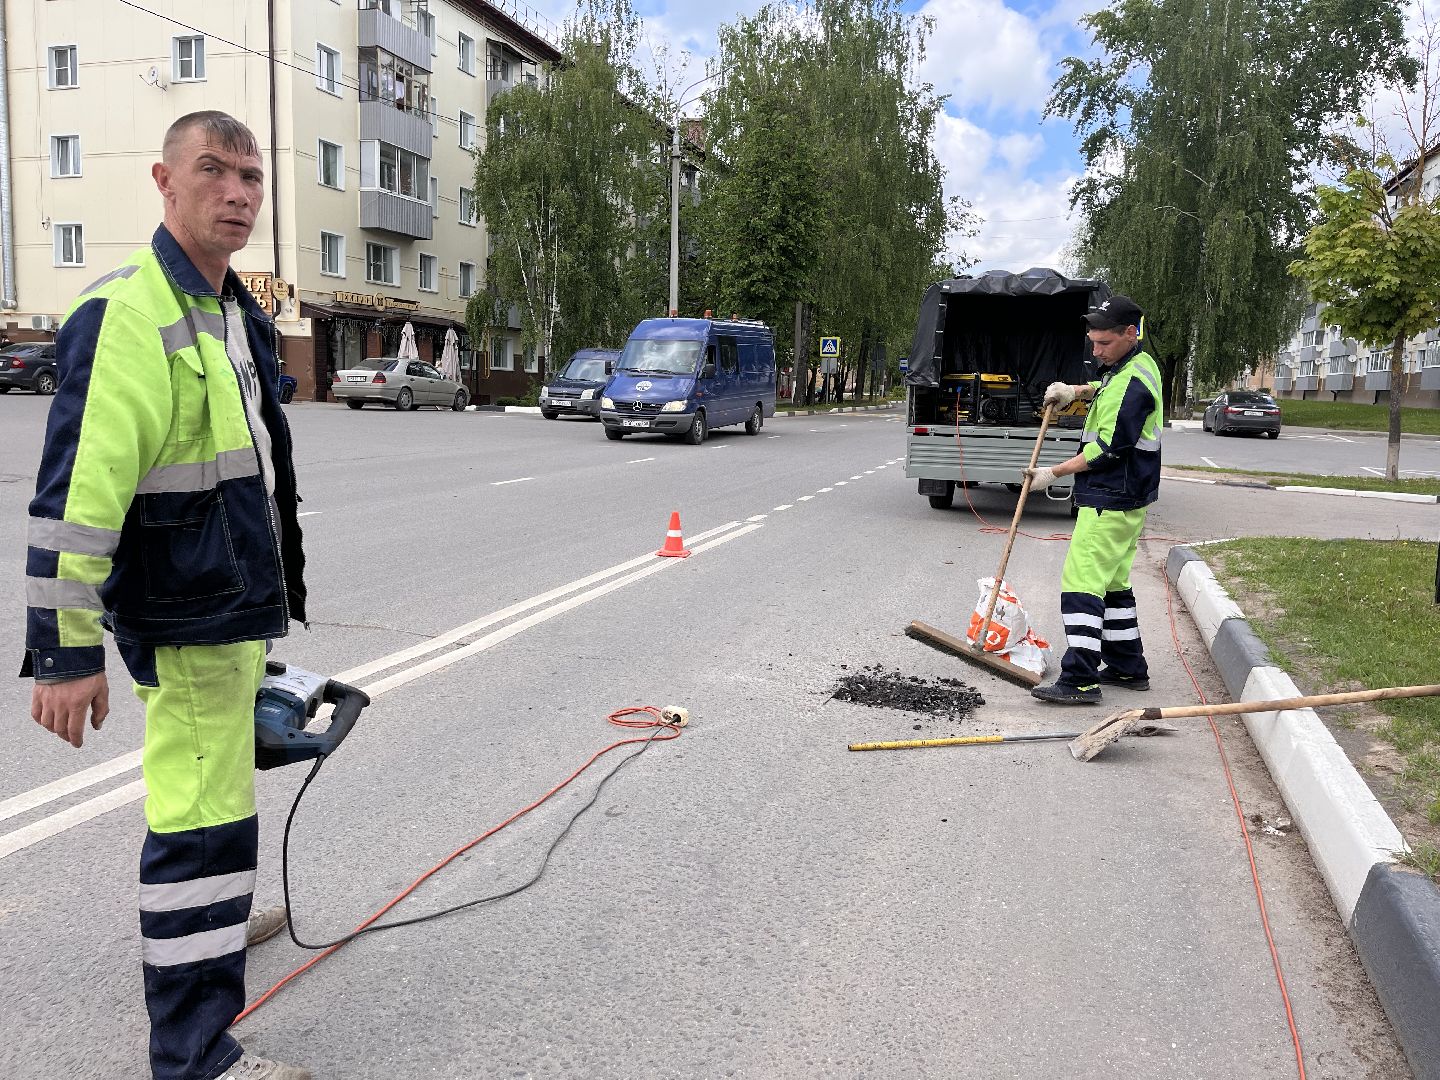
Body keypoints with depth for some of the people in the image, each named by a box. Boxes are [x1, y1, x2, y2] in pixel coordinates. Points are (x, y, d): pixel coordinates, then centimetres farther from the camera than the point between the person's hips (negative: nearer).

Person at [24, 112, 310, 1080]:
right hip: (186, 621, -10)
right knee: (204, 819, -4)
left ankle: (208, 921, 50)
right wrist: (67, 649, -24)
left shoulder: (238, 315, 11)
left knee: (219, 785, 26)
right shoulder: (125, 316, -19)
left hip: (242, 606, 10)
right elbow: (74, 497, -24)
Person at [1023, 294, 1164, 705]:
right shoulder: (1139, 364, 12)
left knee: (1081, 582, -12)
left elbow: (1107, 450, -21)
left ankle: (1079, 680, -12)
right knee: (1113, 583, 17)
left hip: (1111, 502, -11)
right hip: (1125, 498, 11)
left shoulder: (1132, 384, -20)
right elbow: (1106, 389, 34)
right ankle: (1128, 667, 25)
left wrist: (1052, 474, -13)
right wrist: (1074, 391, 13)